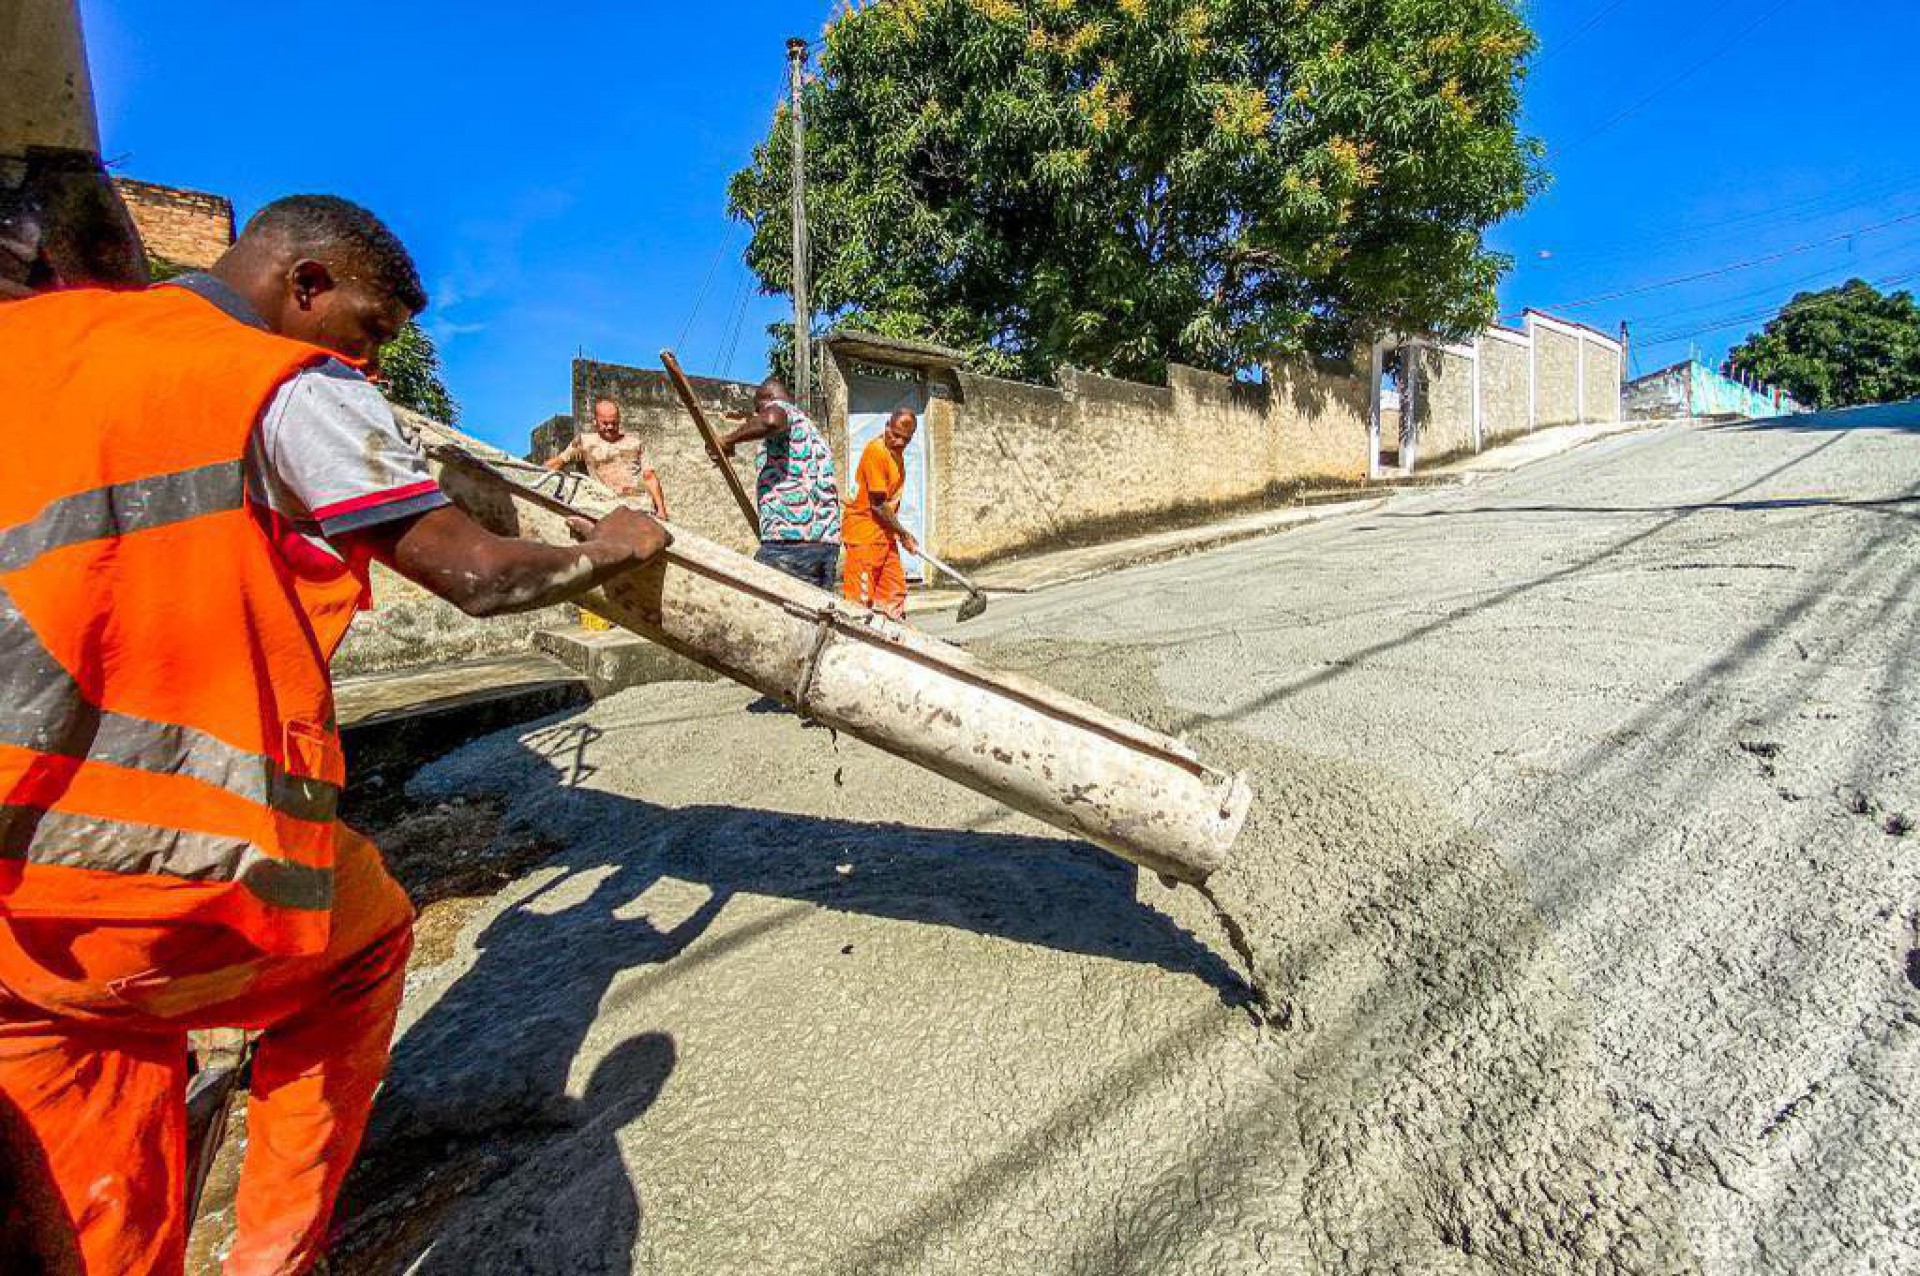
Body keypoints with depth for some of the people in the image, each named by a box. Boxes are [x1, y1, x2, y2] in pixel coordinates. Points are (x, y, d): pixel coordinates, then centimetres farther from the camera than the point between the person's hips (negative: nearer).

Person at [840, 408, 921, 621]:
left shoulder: (896, 451, 10)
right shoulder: (876, 451, -18)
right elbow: (878, 504, -18)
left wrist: (897, 530, 17)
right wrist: (904, 534, -10)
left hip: (885, 530, 9)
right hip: (864, 529, -9)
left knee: (895, 591, 11)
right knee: (860, 596, -9)